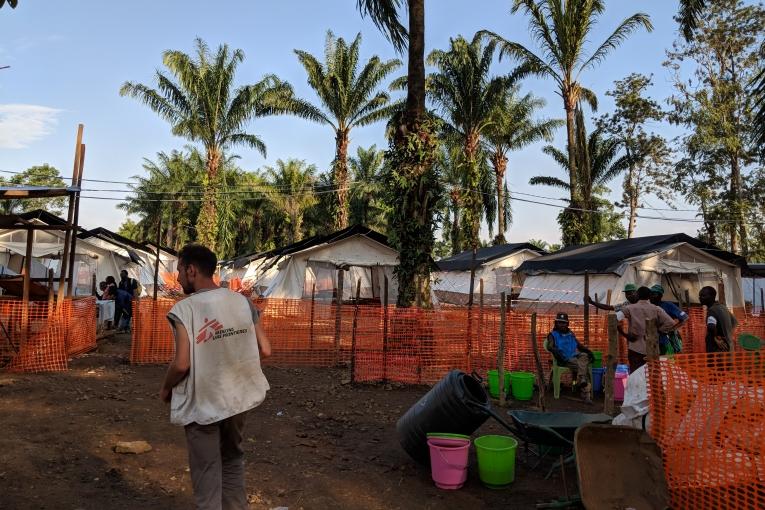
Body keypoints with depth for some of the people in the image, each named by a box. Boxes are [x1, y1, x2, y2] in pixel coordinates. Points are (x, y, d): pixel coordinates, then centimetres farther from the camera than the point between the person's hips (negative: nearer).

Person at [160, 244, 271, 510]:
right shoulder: (243, 302, -4)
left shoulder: (185, 309, -17)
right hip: (238, 396, 5)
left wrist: (165, 388, -2)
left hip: (201, 403, -5)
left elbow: (181, 364, -21)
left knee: (206, 471, 11)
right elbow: (265, 350, -3)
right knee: (232, 460, 25)